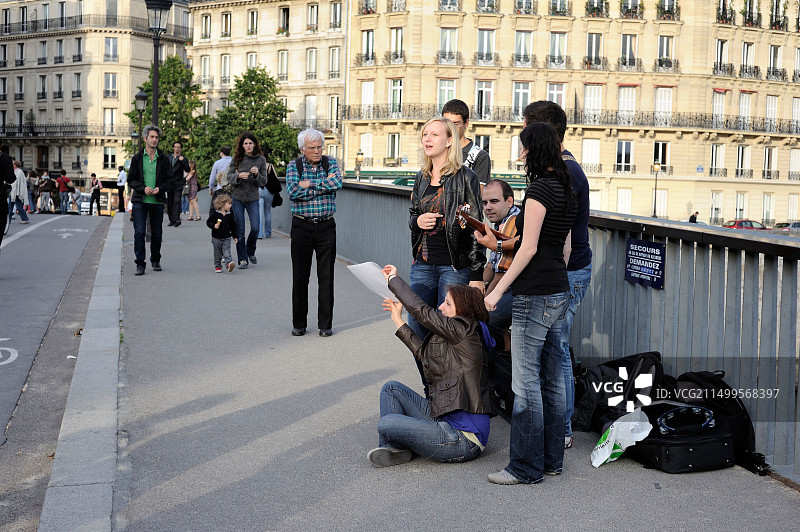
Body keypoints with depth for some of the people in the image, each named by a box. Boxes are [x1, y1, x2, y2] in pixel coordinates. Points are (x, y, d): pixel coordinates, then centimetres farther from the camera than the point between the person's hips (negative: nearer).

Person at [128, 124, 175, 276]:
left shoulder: (164, 159, 7)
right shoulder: (137, 158, 6)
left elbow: (171, 181, 7)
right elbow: (131, 179, 5)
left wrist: (160, 188, -11)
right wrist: (143, 188, -12)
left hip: (157, 201, 1)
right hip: (140, 201, -1)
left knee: (157, 234, 8)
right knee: (139, 233, -9)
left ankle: (155, 261, 26)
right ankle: (140, 264, -4)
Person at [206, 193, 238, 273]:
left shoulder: (230, 215, 2)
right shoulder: (215, 214, -7)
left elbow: (233, 226, 8)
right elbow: (208, 222, -2)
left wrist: (235, 236, 6)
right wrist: (214, 226, -21)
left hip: (226, 238, 1)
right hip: (216, 238, -1)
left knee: (227, 253, -13)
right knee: (217, 254, 9)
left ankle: (229, 264, -24)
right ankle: (217, 267, 20)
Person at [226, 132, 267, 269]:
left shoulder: (261, 159, 0)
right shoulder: (237, 158, 0)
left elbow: (264, 181, 2)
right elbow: (229, 177, 0)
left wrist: (257, 174, -18)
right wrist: (238, 176, -19)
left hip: (253, 198, 0)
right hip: (238, 198, 0)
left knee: (255, 228, -8)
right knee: (240, 230, 0)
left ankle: (250, 252, 20)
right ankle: (242, 259, 11)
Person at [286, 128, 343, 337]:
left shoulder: (330, 163, 6)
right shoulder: (293, 166, 2)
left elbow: (337, 183, -14)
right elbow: (292, 192, -14)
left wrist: (309, 184, -14)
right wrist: (324, 183, -12)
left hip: (326, 227, 1)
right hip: (301, 227, 0)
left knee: (326, 277, 2)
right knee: (300, 277, 4)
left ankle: (326, 324, 11)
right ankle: (299, 323, 16)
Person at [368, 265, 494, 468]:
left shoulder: (465, 330, -15)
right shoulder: (455, 337, 12)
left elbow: (422, 311, -12)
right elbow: (424, 353, 22)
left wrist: (393, 279, 1)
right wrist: (398, 320, 26)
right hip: (443, 419, 10)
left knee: (385, 424, -18)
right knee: (392, 387, 11)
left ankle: (401, 448, 14)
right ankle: (391, 448, 6)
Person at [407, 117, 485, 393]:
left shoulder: (465, 178, -6)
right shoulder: (421, 178, 12)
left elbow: (475, 227, -8)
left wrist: (477, 274, -13)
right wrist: (417, 221, -3)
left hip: (455, 266, -6)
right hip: (422, 264, 6)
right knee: (416, 329, 4)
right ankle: (430, 391, 22)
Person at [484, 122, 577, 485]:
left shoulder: (539, 189, -13)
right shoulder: (566, 190, 14)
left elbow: (529, 248, -17)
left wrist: (498, 290, -12)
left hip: (535, 296, -10)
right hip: (559, 292, 10)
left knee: (526, 382, -3)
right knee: (552, 379, 13)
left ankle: (527, 466, 4)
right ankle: (552, 459, 21)